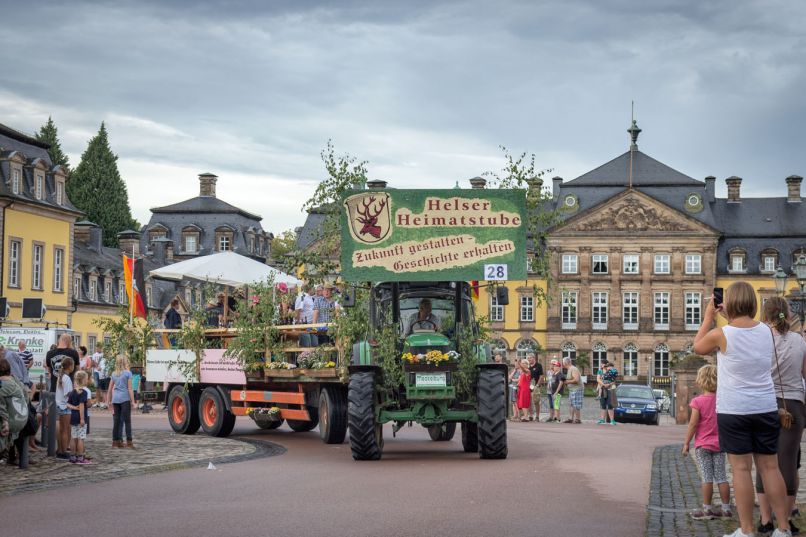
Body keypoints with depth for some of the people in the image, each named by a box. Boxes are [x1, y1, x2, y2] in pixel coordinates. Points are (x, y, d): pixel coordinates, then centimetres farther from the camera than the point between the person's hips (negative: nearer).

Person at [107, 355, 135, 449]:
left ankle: (116, 441, 12)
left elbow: (110, 389, 13)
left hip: (115, 399, 5)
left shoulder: (114, 374, 10)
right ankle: (129, 441, -4)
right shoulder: (128, 373, -4)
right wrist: (132, 401, -5)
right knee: (127, 421, -2)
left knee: (116, 421, 9)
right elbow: (129, 389, -8)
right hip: (125, 398, -5)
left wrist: (108, 401, 20)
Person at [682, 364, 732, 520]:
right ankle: (726, 508, 11)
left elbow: (693, 424, -13)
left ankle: (707, 509, 0)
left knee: (706, 478, -3)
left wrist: (686, 443, -5)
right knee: (721, 477, 8)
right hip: (719, 443, 4)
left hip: (703, 444, -4)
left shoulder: (698, 401, -12)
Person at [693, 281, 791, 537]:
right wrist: (732, 319, 22)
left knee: (741, 468, -1)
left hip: (733, 411, -3)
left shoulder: (721, 334, -11)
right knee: (770, 467, 8)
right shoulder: (766, 331, 1)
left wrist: (708, 318, 16)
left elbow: (698, 347, 9)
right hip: (765, 408, 4)